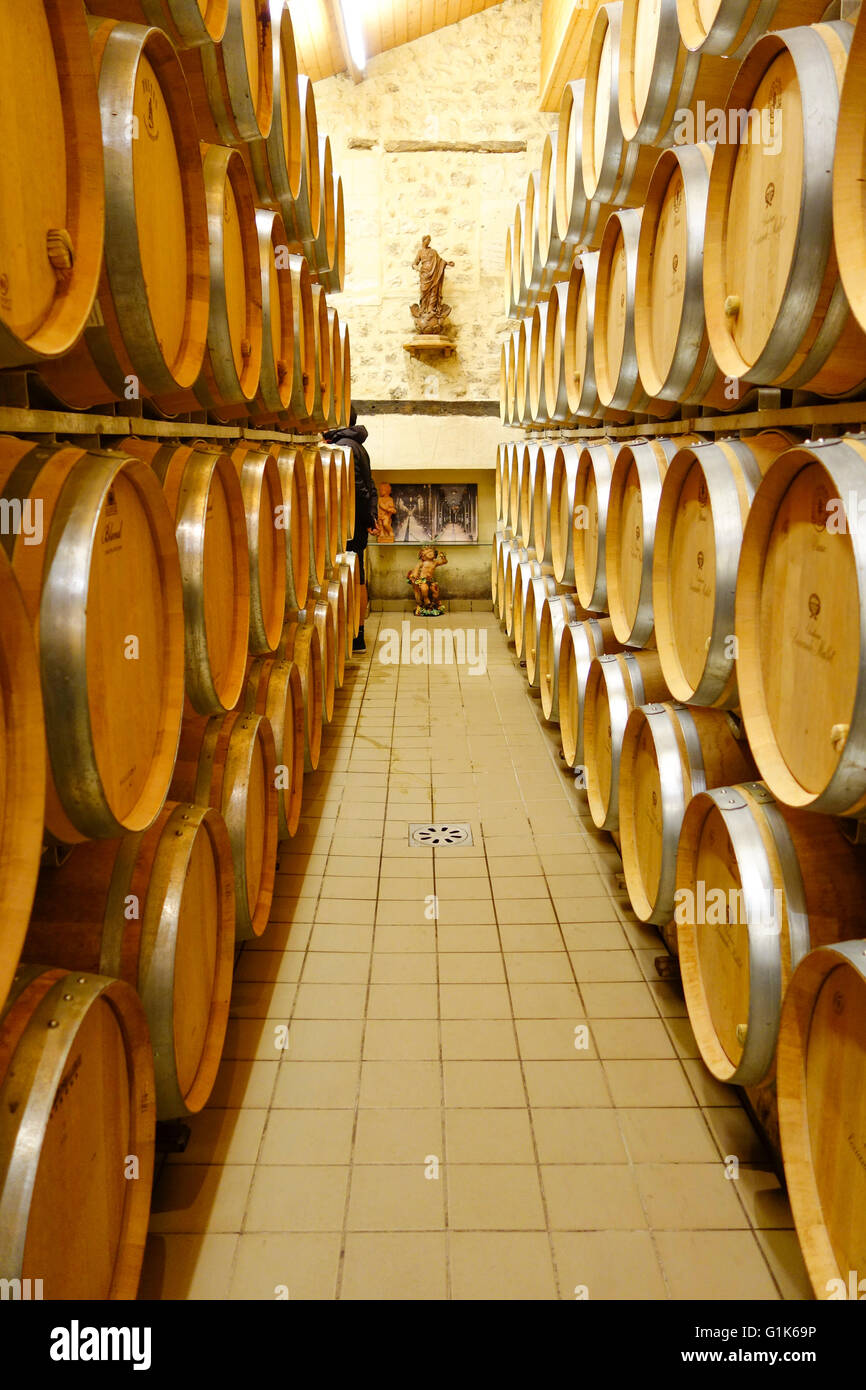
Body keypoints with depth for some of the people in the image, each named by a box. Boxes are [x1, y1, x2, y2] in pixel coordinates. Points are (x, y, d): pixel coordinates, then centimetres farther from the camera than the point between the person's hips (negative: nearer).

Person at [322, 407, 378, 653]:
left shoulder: (343, 446, -13)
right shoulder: (357, 446, 18)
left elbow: (357, 487, -19)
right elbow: (370, 487, 17)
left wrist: (368, 517, -10)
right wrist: (372, 515, 11)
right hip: (358, 524, 10)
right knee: (357, 579, 11)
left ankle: (355, 640, -5)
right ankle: (357, 636, 17)